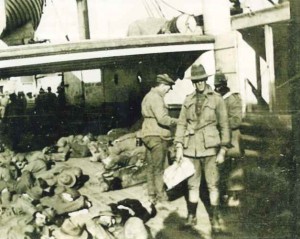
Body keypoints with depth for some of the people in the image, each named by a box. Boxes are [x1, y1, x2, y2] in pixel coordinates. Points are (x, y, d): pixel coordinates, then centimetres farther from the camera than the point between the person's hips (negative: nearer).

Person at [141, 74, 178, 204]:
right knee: (158, 168, -3)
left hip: (148, 134, 10)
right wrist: (176, 121, -12)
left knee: (151, 166, 13)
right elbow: (162, 118, -25)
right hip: (157, 136, -10)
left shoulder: (148, 96, 17)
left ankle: (151, 194, 20)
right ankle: (161, 195, 4)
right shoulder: (156, 98, -16)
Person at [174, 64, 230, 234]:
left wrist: (223, 150, -5)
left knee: (213, 185, 0)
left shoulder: (217, 99, -1)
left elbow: (224, 126, -1)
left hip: (209, 148, -3)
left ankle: (215, 218, 12)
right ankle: (192, 217, 22)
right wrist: (179, 146, 2)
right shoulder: (188, 100, 8)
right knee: (192, 184, 10)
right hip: (191, 149, 3)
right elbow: (181, 124, 9)